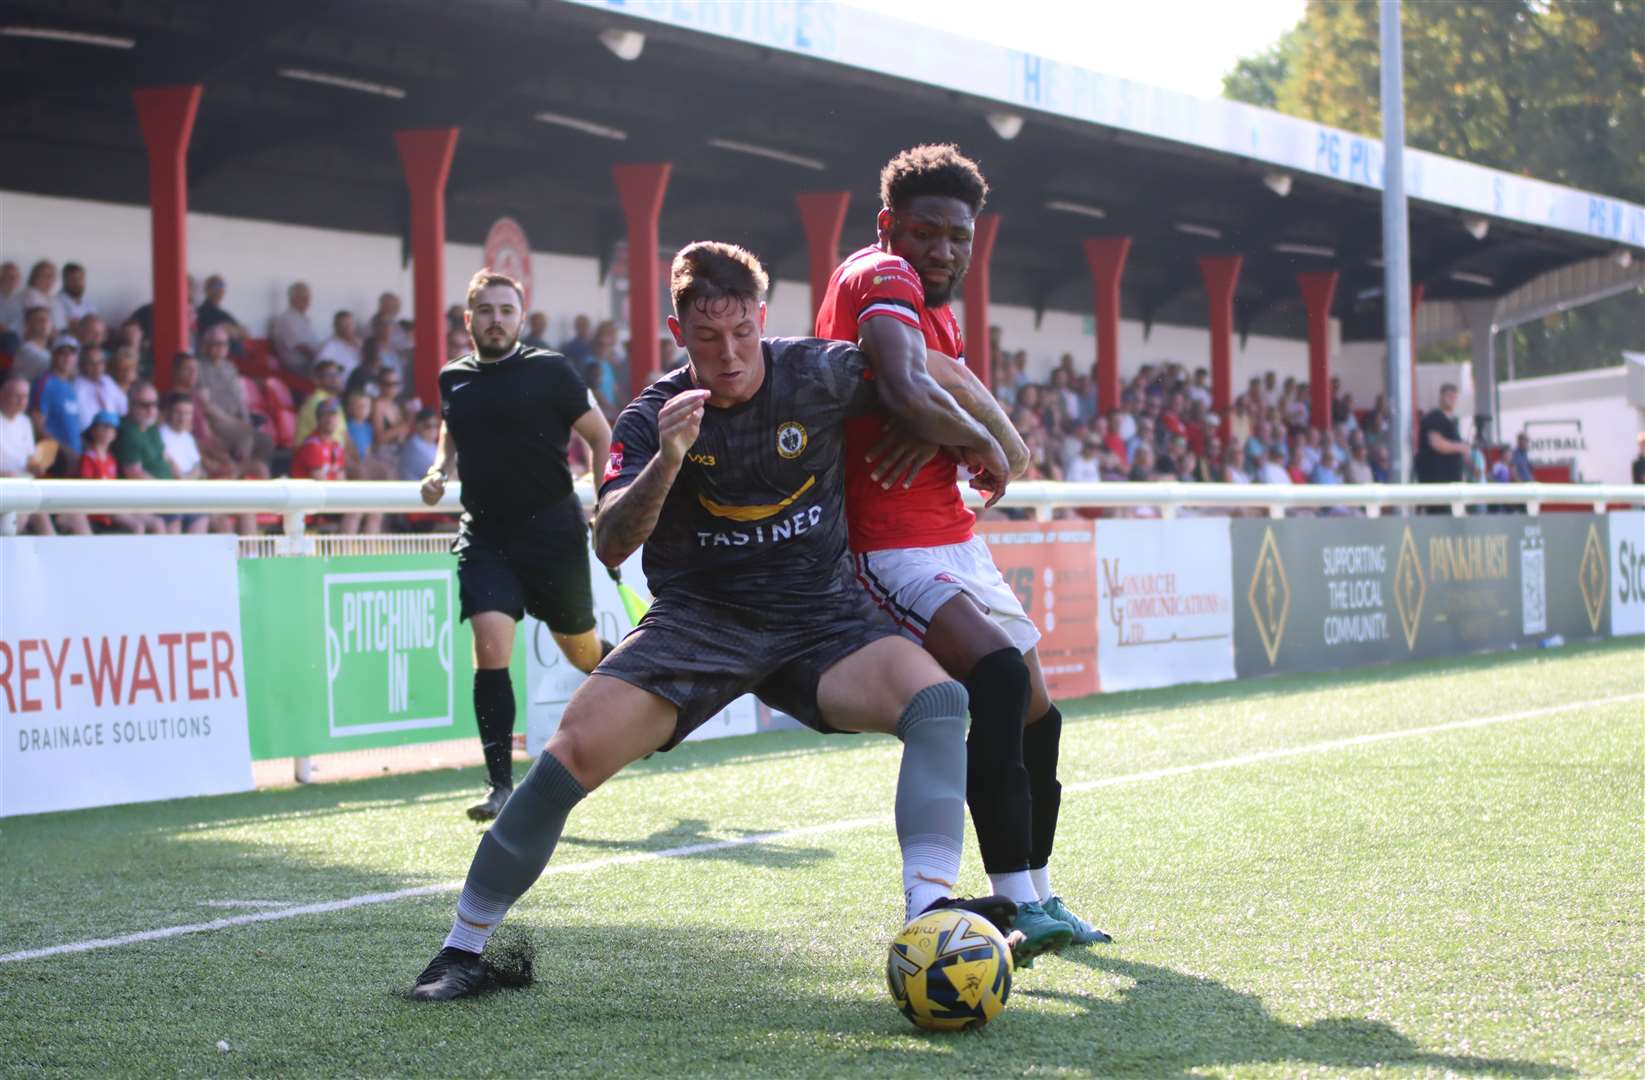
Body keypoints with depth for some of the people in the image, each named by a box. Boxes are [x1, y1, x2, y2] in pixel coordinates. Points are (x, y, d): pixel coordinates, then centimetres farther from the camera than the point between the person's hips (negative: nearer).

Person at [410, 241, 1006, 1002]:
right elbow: (609, 546, -19)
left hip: (819, 618, 1)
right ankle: (463, 951, -5)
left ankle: (930, 911, -29)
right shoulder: (654, 417, -8)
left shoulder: (818, 375, -7)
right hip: (697, 620, -1)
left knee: (938, 702, -27)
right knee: (575, 748, -20)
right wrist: (665, 461, -33)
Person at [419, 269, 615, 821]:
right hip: (484, 535, 3)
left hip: (552, 531, -3)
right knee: (490, 646, -14)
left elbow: (601, 438, 0)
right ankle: (501, 785, -10)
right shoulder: (453, 378, 8)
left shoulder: (550, 371, -5)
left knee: (582, 651, 10)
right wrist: (438, 472, 6)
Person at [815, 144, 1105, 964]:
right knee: (998, 672, -29)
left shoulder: (937, 316, 18)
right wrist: (982, 442, -14)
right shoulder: (882, 278, -9)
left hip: (955, 543, 10)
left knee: (1033, 711, 16)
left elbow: (1013, 457, 4)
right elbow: (904, 388, -31)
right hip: (889, 549, -10)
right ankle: (1016, 903, -31)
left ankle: (1037, 897, 33)